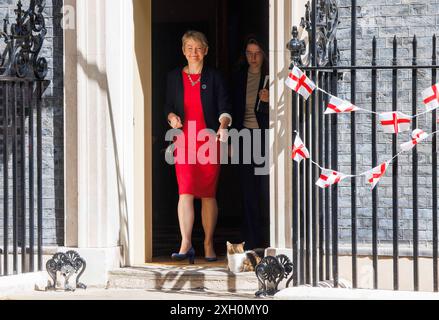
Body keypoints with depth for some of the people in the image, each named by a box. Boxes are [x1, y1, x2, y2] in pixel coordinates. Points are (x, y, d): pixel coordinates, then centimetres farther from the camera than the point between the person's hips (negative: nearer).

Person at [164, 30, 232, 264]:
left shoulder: (214, 77, 6)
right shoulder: (174, 77, 11)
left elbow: (224, 107, -1)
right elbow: (168, 106, 17)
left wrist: (223, 125, -21)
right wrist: (172, 117, -5)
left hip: (210, 140, -1)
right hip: (184, 140, 1)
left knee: (208, 194, 2)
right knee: (185, 191, -13)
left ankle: (208, 245, 12)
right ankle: (186, 245, -18)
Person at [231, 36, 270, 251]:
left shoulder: (270, 77, -3)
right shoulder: (239, 77, 10)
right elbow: (235, 109, 14)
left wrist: (268, 101, -20)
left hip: (265, 135, -4)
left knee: (265, 187, -7)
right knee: (248, 189, 5)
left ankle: (266, 239, -1)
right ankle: (251, 241, 9)